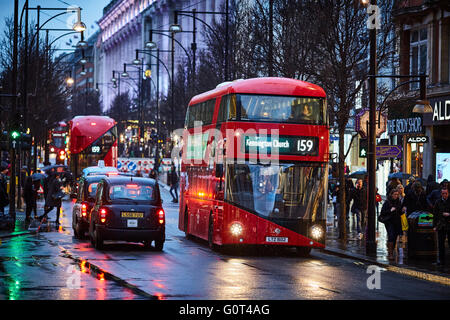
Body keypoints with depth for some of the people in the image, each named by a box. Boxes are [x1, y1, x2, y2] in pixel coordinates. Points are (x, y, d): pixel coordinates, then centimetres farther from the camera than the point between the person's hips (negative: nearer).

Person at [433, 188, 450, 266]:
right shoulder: (438, 202, 8)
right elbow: (435, 215, 10)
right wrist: (434, 226, 5)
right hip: (441, 226, 2)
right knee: (440, 243, 2)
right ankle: (441, 260, 9)